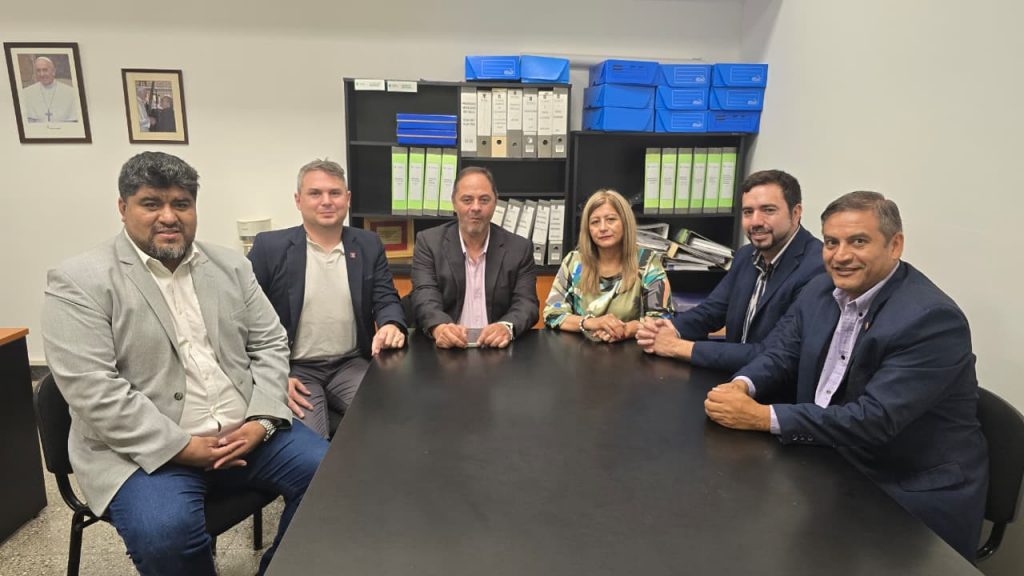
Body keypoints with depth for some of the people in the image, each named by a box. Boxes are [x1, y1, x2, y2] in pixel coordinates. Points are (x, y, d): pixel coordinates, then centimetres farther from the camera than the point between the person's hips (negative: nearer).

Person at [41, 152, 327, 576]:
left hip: (246, 431, 5)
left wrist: (261, 421, -8)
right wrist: (187, 447, -18)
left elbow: (270, 344, 8)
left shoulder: (230, 266, 9)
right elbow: (91, 390, -14)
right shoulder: (79, 282, -5)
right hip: (149, 448, -4)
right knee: (165, 533, -30)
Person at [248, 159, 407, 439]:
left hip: (351, 364, 3)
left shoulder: (369, 245, 7)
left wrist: (391, 325, -20)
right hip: (294, 369, -2)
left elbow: (386, 300, 5)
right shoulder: (270, 247, -2)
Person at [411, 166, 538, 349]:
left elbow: (526, 303, -3)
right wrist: (439, 327, -30)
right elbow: (425, 299, -8)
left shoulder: (519, 248, 4)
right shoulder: (429, 242, 2)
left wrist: (507, 327, -26)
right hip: (446, 348, -1)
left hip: (500, 349, 1)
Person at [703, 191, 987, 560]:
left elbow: (874, 420, -29)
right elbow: (782, 352, 5)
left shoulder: (932, 319, -23)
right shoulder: (822, 290, 0)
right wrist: (742, 386, -18)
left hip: (914, 495, -6)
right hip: (832, 464, 6)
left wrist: (763, 417, -32)